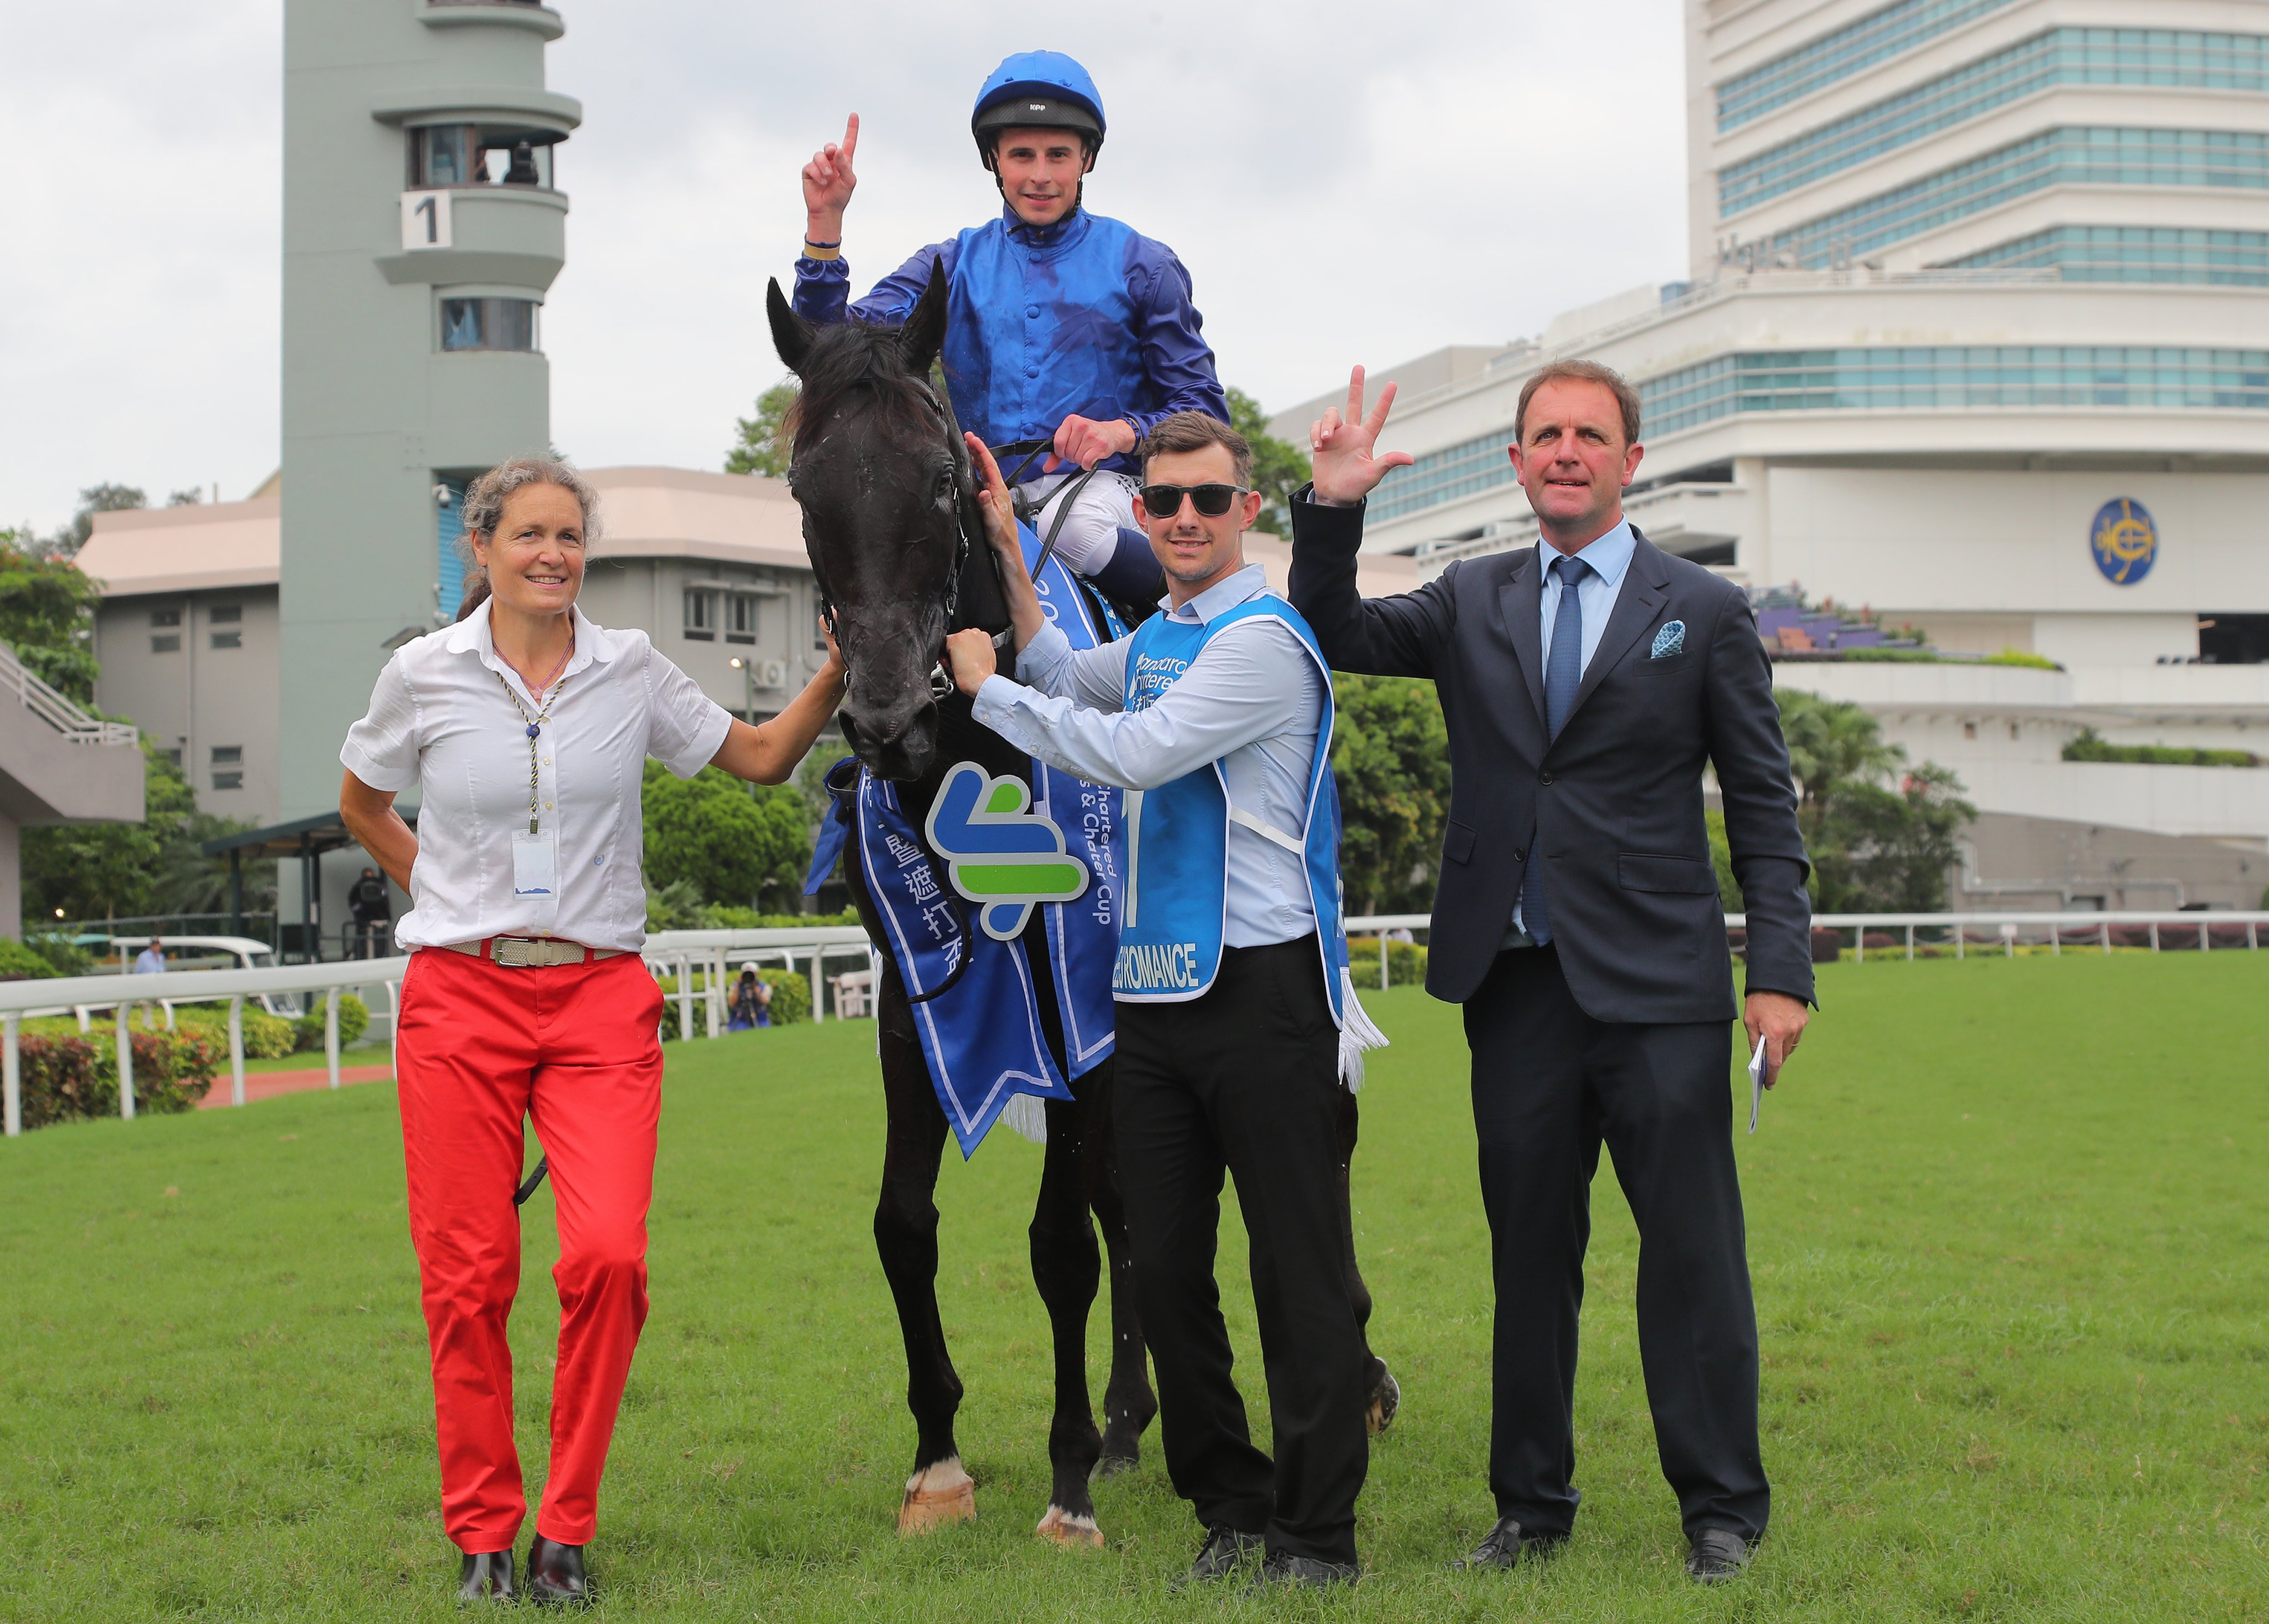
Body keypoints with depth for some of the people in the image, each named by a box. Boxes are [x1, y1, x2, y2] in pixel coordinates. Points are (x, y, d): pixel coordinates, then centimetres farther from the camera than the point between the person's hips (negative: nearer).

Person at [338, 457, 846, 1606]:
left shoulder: (630, 671, 4)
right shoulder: (425, 674, 2)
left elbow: (762, 757, 13)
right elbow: (361, 801, 19)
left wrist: (839, 667, 1)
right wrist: (444, 897, 11)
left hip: (599, 996, 1)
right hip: (460, 996, 0)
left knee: (609, 1255, -15)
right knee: (468, 1275, -2)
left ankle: (565, 1532, 0)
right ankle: (482, 1535, 13)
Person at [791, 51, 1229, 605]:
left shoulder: (1142, 267, 7)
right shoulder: (952, 267, 13)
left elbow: (1204, 409, 5)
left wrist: (1124, 432, -15)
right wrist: (824, 226, -9)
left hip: (1100, 484, -3)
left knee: (1071, 527, -37)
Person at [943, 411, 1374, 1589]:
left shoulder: (1261, 639, -10)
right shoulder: (1156, 638, 17)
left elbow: (1133, 752, -17)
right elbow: (1068, 681, 35)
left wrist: (986, 688, -5)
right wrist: (1008, 551, 25)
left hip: (1258, 987, -8)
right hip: (1154, 993, 8)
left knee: (1297, 1272, -3)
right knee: (1166, 1270, 10)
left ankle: (1317, 1535, 3)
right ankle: (1230, 1509, 21)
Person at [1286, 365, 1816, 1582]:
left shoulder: (1705, 613, 4)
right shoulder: (1470, 604, 13)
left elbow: (1763, 808, 3)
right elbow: (1337, 636, 7)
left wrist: (1782, 970, -5)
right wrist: (1332, 513, -9)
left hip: (1655, 984, -3)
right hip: (1516, 981, 3)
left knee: (1691, 1252, -1)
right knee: (1528, 1253, 10)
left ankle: (1721, 1512, 9)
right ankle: (1531, 1505, 20)